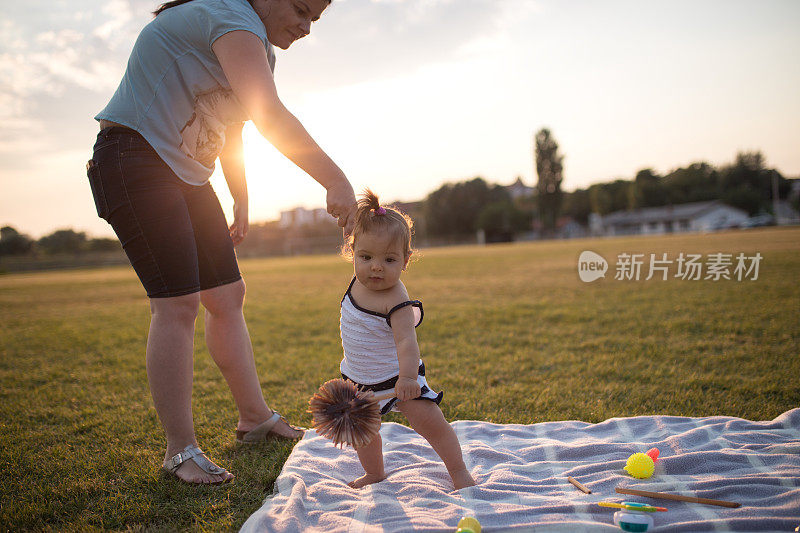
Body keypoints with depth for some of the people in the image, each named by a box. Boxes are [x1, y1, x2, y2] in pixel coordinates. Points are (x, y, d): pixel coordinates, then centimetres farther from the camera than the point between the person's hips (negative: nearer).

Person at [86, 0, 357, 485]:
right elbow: (271, 116, -32)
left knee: (228, 295, 7)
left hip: (186, 175, 10)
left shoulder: (261, 50, 15)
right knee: (178, 301, -14)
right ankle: (181, 450, -5)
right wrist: (336, 181, -34)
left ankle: (256, 418, 18)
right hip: (133, 162, -10)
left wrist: (241, 205, 23)